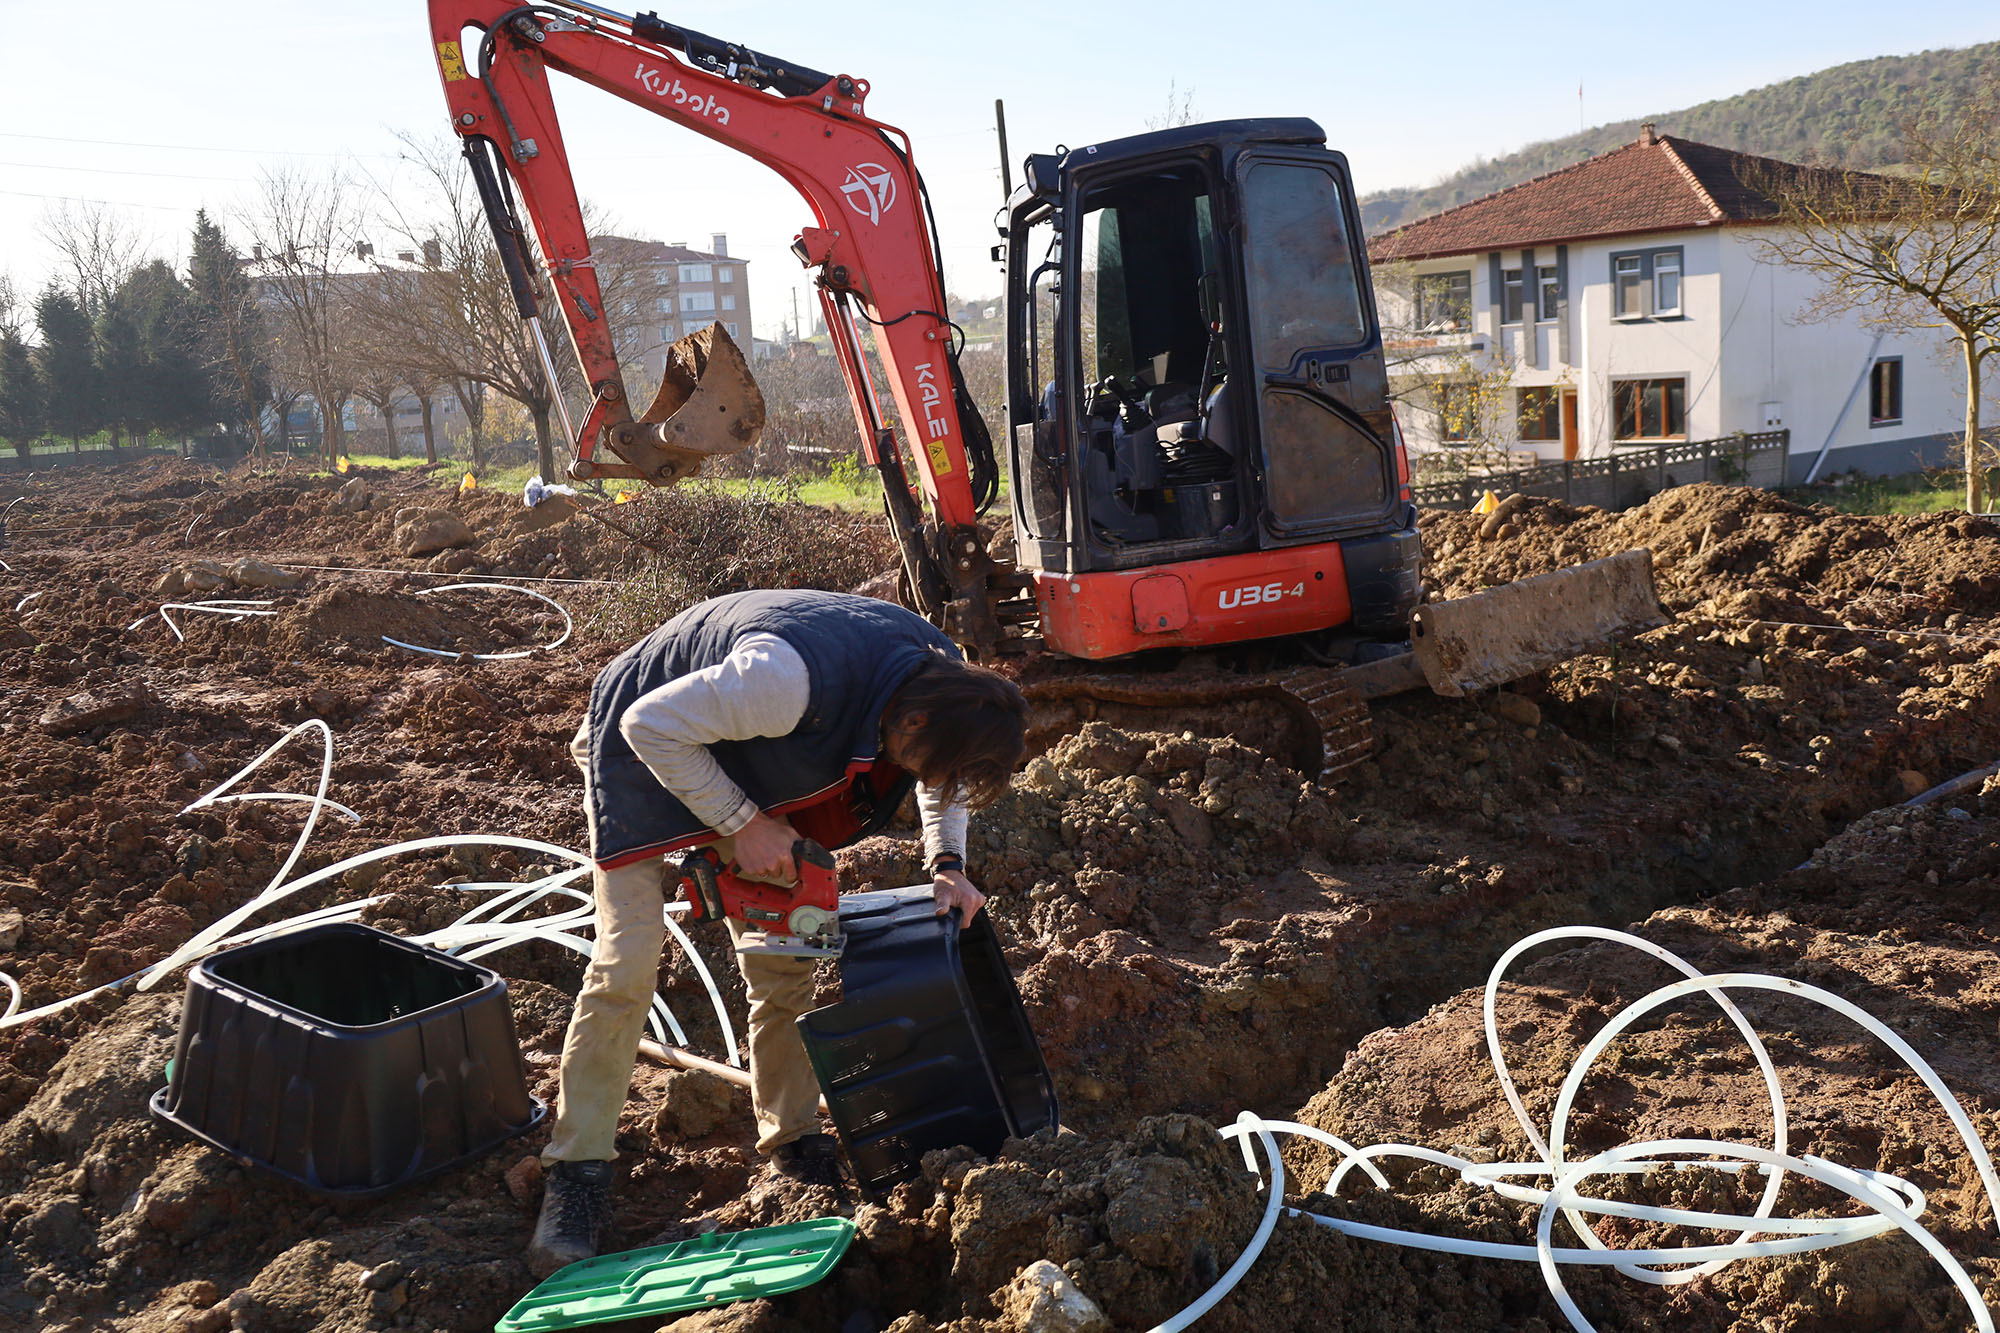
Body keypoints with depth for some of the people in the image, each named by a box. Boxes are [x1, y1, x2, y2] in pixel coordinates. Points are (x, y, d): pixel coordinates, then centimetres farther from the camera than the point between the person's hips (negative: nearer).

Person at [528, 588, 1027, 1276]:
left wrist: (948, 866, -13)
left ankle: (794, 1138, 21)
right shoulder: (790, 677, -44)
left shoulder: (945, 678, -20)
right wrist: (742, 825, -25)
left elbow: (943, 777, 4)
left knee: (785, 962, 4)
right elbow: (653, 724, -30)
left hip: (751, 763, 6)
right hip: (648, 748, -6)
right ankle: (576, 1173, 1)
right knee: (626, 965, -12)